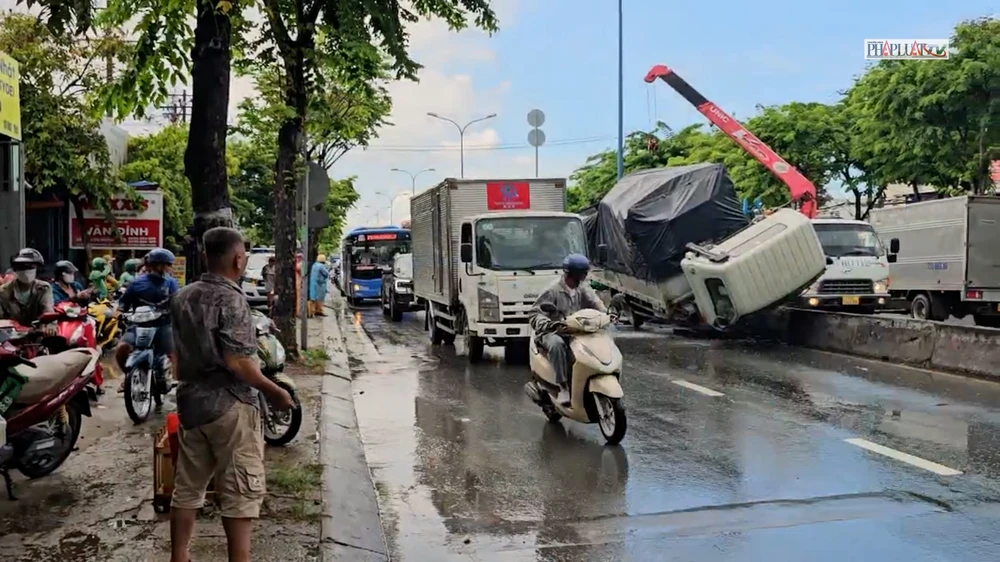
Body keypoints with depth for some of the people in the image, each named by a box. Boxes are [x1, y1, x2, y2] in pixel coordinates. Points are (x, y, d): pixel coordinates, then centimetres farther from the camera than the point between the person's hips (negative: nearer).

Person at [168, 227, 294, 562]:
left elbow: (177, 354, 16)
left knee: (187, 487, 14)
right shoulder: (231, 299, -16)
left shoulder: (182, 297, 9)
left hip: (190, 402, 8)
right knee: (241, 491, 0)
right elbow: (236, 362, -22)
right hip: (229, 406, -8)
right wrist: (274, 391, -12)